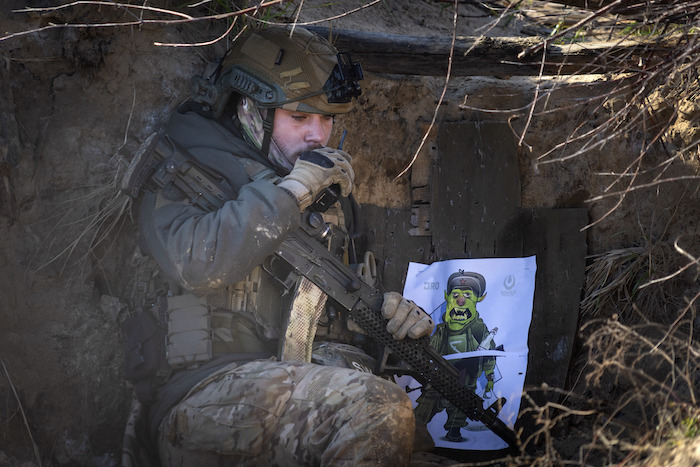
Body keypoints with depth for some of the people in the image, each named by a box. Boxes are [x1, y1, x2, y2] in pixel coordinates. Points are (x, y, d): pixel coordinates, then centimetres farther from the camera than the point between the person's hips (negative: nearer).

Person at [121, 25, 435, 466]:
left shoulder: (328, 188, 21)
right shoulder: (181, 170, 3)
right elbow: (195, 265, -18)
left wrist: (390, 310, 6)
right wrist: (292, 188, -14)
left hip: (316, 373, 6)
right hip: (205, 384, -5)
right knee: (373, 408, -30)